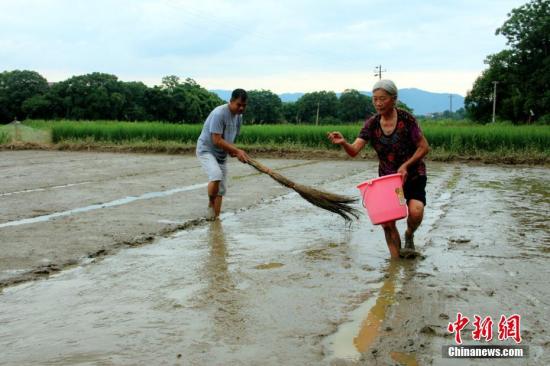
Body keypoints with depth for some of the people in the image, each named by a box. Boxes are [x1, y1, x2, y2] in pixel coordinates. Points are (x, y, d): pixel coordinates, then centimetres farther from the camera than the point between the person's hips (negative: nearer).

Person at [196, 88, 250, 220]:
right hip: (206, 150, -8)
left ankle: (216, 217, 15)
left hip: (221, 155, 8)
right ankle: (211, 204, -8)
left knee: (221, 189, 5)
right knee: (217, 175, -31)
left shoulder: (239, 116, 3)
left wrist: (233, 151, -7)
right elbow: (217, 140, -27)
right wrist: (237, 150, -29)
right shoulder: (219, 114, -24)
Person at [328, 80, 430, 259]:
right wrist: (343, 143, -38)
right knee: (386, 221, -4)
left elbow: (424, 147, -10)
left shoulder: (406, 119, -16)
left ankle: (409, 235, 9)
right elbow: (354, 150, -17)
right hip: (387, 177, 3)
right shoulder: (372, 124, -8)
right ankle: (395, 260, 16)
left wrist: (406, 165, -23)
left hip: (413, 175, -3)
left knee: (415, 211, -26)